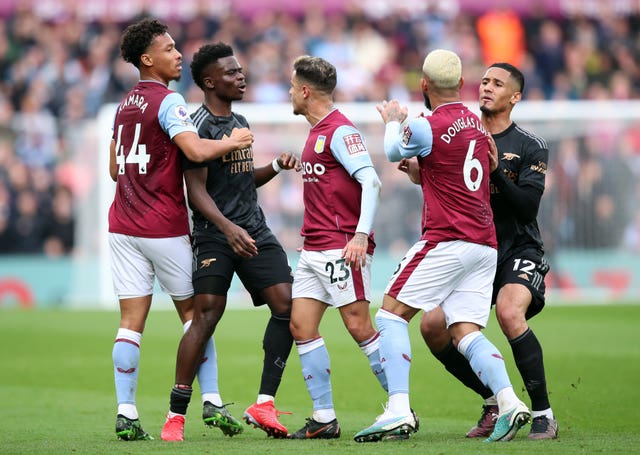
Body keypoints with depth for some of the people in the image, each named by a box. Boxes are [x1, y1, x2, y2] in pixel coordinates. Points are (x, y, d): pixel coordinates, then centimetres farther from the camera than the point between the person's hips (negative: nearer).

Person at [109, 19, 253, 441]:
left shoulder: (125, 104, 15)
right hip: (163, 227, -6)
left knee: (131, 320, 1)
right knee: (194, 310, 7)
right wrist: (232, 142, -10)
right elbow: (196, 149, -26)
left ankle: (126, 414, -5)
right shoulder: (168, 101, -10)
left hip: (123, 226, 6)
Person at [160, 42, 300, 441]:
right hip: (215, 234, -8)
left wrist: (276, 167, 12)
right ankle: (176, 415, -12)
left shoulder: (240, 123, 18)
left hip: (255, 232, 8)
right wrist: (228, 228, -27)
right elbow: (197, 190, -15)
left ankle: (264, 404, -3)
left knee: (286, 304, -7)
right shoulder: (199, 126, -9)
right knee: (207, 314, -17)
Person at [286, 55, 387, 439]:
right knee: (301, 325, 2)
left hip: (342, 247, -10)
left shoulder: (340, 131, -11)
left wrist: (361, 235, -27)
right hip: (314, 248, 10)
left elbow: (371, 180, -19)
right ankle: (324, 419, 4)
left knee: (359, 325, -11)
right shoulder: (317, 132, 18)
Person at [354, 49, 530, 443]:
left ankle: (399, 411, -12)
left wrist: (393, 122, 33)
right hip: (485, 244, 7)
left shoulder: (425, 127, -10)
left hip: (447, 241, -7)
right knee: (466, 333, 5)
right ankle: (508, 401, -15)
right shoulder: (476, 122, 13)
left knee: (392, 315, -1)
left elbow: (394, 152, 13)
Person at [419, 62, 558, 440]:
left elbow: (528, 208, -14)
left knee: (509, 314, -32)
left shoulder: (531, 147, -4)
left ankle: (544, 414, -20)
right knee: (432, 326, -9)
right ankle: (494, 402, 10)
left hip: (520, 252, -5)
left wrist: (496, 171, -25)